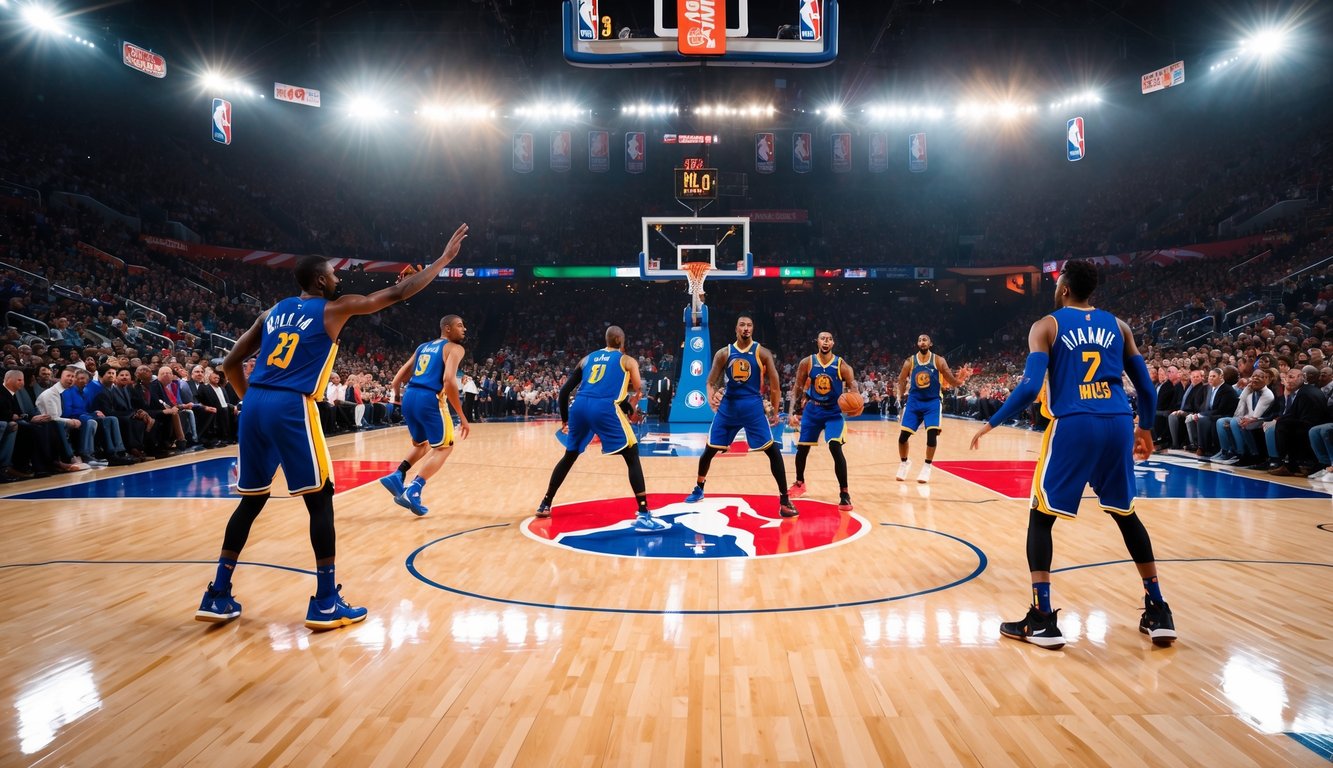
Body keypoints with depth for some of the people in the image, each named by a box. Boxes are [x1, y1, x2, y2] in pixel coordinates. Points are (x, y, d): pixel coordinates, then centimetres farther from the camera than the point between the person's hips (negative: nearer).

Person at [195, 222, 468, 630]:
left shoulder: (272, 312, 21)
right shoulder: (334, 309, 4)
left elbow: (231, 363, 19)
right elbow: (397, 294, 5)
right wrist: (444, 258, 12)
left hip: (255, 405, 7)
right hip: (291, 408, -7)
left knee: (252, 500, 17)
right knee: (320, 499, 2)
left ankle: (218, 595, 19)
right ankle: (326, 602, 3)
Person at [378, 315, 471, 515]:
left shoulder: (423, 347, 24)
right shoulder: (454, 348, 2)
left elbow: (398, 379, 20)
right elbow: (449, 380, -15)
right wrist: (462, 416, -12)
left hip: (409, 397, 7)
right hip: (429, 400, -7)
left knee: (422, 444, 29)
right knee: (444, 448, 7)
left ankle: (397, 476, 9)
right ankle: (413, 491, -7)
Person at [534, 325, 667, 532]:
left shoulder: (588, 358, 26)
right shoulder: (627, 360, 16)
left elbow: (564, 390, 22)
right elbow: (638, 390, 8)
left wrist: (565, 420, 32)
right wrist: (630, 408, 29)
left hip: (579, 407, 5)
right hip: (605, 408, -4)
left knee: (569, 456, 25)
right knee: (632, 457, 2)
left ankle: (545, 505, 32)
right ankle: (644, 516, -9)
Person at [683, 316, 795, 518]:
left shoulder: (762, 353, -1)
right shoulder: (723, 353, 3)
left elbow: (774, 384, 1)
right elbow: (711, 382, 2)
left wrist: (775, 411, -2)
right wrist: (711, 397, -19)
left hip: (753, 406, -2)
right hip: (728, 406, 2)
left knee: (773, 450, -9)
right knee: (710, 449, 8)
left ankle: (784, 500, -3)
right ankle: (698, 489, 32)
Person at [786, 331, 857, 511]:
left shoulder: (842, 365, -14)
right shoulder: (807, 363, -9)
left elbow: (853, 391, -14)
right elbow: (797, 388, -2)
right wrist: (791, 412, -13)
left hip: (833, 412, -3)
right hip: (812, 410, 3)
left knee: (836, 448, -19)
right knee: (802, 448, 11)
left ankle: (844, 493, -11)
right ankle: (799, 483, 38)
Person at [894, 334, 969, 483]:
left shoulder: (938, 360, -6)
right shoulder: (910, 362, -1)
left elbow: (951, 381, -6)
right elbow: (901, 380, 11)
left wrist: (959, 381, -28)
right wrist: (901, 396, -2)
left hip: (932, 401, -1)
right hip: (914, 401, 2)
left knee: (932, 433, -16)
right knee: (903, 435, -4)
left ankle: (927, 466, 2)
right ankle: (904, 462, 22)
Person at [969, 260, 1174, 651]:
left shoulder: (1047, 326, 4)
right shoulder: (1117, 325, 15)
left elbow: (1030, 386, -9)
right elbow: (1146, 387, 16)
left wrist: (992, 423, 1)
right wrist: (1146, 428, 32)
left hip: (1073, 426, -4)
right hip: (1118, 424, 4)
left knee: (1040, 517, 7)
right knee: (1126, 514, 22)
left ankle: (1042, 620, 0)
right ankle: (1158, 612, 24)